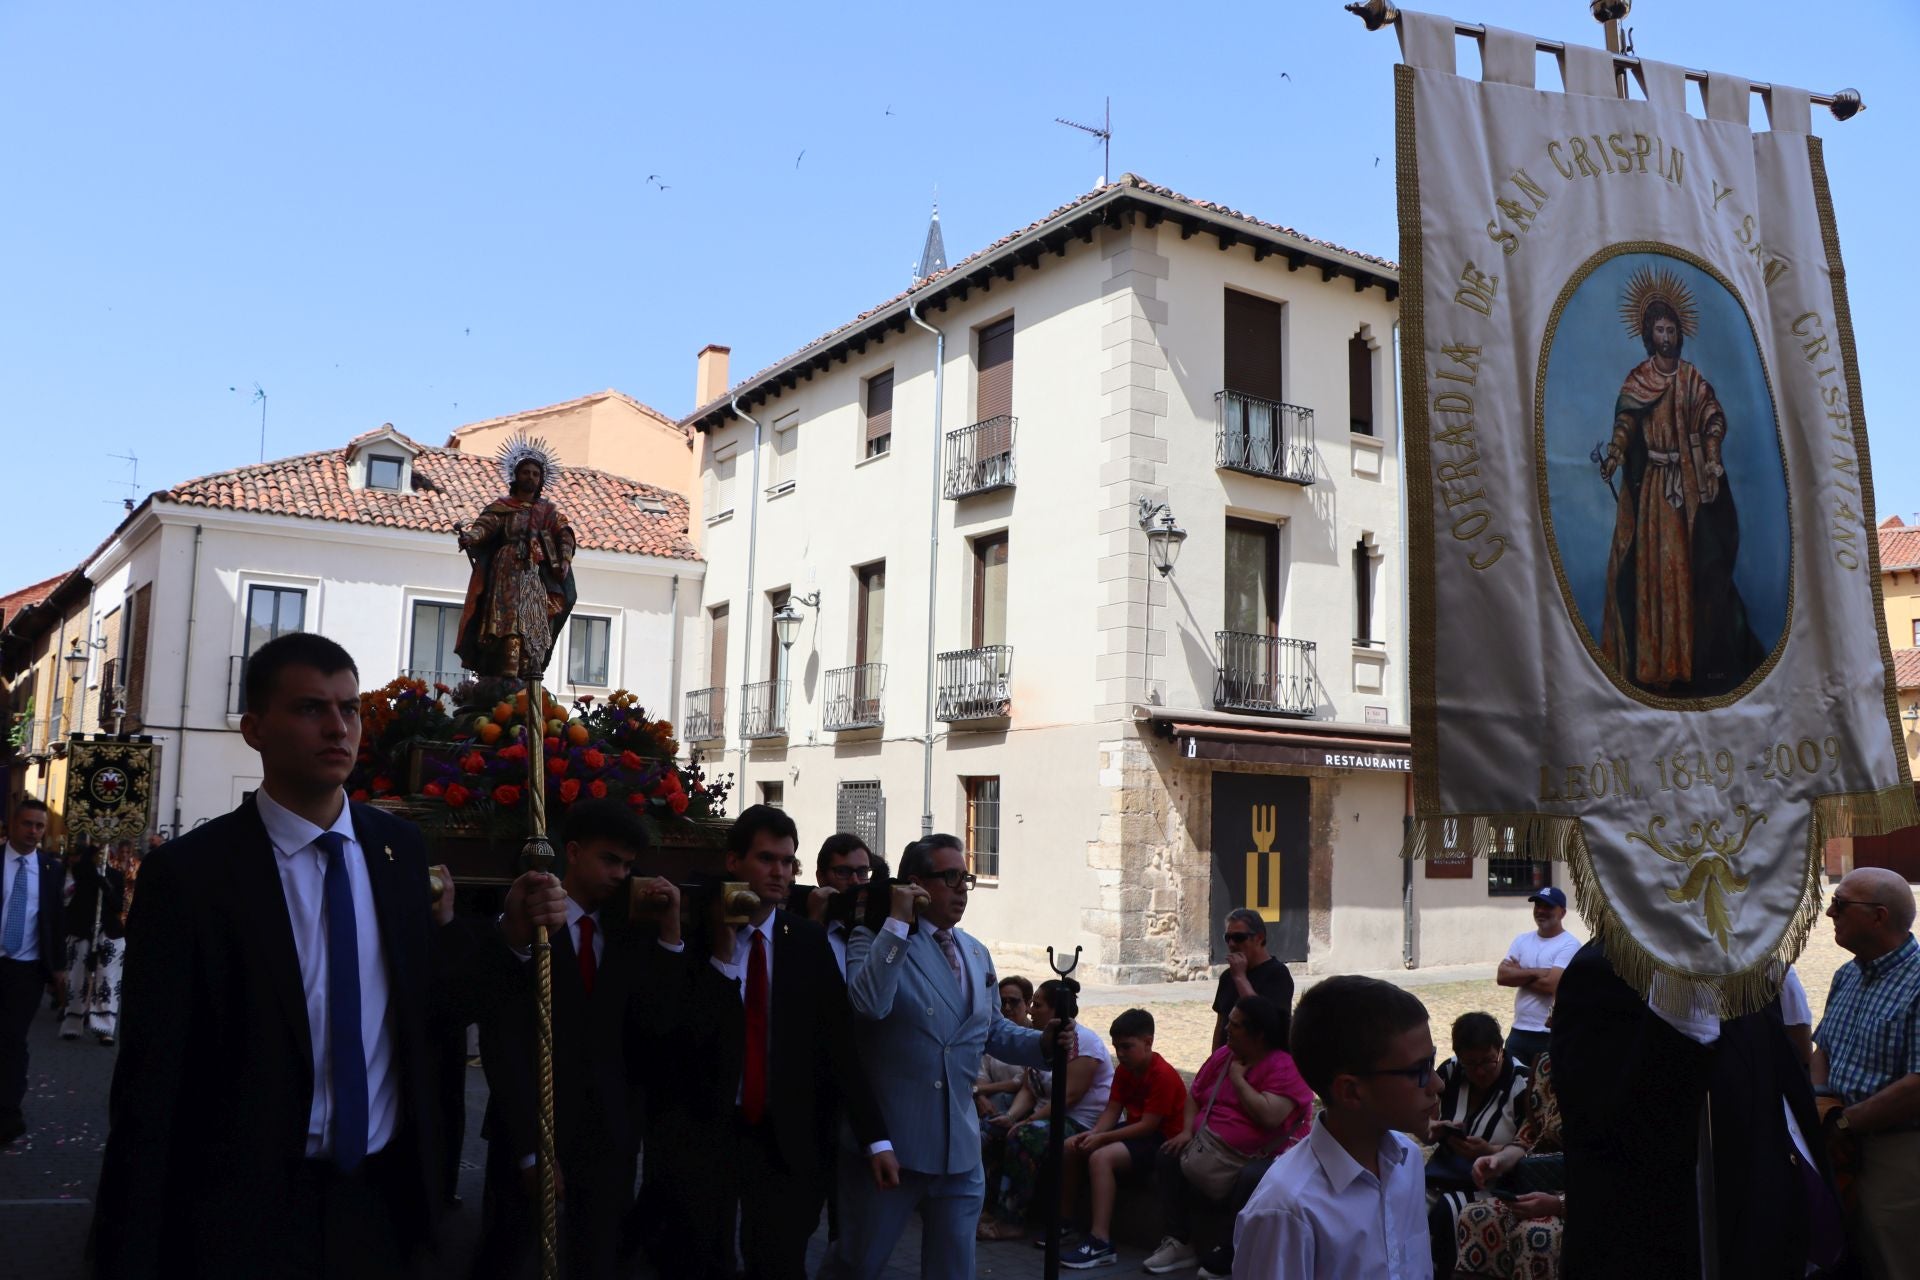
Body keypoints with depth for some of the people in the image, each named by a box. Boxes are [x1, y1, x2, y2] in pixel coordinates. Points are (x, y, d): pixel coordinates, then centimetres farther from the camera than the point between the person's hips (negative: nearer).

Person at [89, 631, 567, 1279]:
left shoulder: (401, 847, 1)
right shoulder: (188, 873, -13)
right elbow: (149, 1086, -12)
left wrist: (508, 934, -4)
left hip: (385, 1201, 4)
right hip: (243, 1220, -4)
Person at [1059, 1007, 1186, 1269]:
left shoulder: (1163, 1075, -20)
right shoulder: (1124, 1071, 8)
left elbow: (1148, 1125, -24)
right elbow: (1112, 1111, 3)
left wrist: (1102, 1138, -24)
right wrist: (1092, 1134, -17)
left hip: (1161, 1139, -10)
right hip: (1133, 1130, 10)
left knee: (1101, 1157, -32)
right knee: (1070, 1147, 2)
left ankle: (1101, 1242, -33)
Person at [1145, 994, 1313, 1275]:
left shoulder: (1284, 1066, -16)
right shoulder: (1224, 1055, 8)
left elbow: (1270, 1116, -30)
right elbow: (1194, 1095, 18)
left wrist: (1238, 1079, -18)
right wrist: (1187, 1131, 0)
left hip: (1263, 1158, -8)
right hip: (1208, 1150, 8)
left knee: (1252, 1180, -37)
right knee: (1167, 1157, -5)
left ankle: (1232, 1257, -14)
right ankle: (1179, 1242, 4)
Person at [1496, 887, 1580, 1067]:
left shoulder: (1569, 945, -9)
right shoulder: (1523, 940, 8)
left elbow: (1551, 984, -21)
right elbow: (1501, 976, -4)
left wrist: (1518, 974, -6)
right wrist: (1535, 973, -15)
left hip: (1551, 1035, -6)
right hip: (1519, 1031, 6)